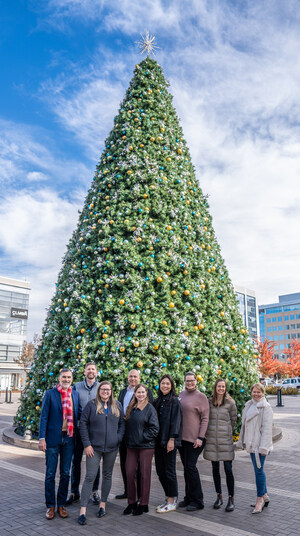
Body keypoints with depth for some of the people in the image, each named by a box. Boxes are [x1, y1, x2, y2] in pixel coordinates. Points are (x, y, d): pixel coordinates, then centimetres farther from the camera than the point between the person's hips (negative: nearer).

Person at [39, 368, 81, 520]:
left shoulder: (75, 395, 7)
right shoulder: (50, 394, -5)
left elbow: (80, 415, 10)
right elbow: (44, 417, -6)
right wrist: (42, 438, -11)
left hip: (69, 439, 3)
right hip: (53, 438, -3)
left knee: (65, 474, 12)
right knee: (50, 474, 7)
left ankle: (61, 504, 26)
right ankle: (50, 506, 21)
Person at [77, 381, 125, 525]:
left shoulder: (117, 405, 5)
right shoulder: (91, 405, -4)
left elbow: (122, 423, 10)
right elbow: (83, 424, -5)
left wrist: (119, 438, -3)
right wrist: (87, 444, -9)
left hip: (112, 448, 3)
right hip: (94, 447, -3)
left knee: (107, 475, 13)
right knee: (90, 477, -4)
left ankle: (103, 504, 28)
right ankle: (83, 510, 2)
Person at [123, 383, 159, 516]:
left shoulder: (150, 408, -7)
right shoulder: (130, 408, 10)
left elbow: (154, 428, -10)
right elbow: (126, 425, 17)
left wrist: (143, 437, -12)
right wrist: (127, 439, 7)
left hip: (146, 446, -5)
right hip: (131, 446, 5)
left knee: (145, 474, 3)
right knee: (129, 473, 5)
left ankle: (143, 504, 16)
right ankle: (132, 502, 20)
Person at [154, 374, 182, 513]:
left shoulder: (174, 401, -8)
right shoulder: (157, 401, 11)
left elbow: (176, 421, -13)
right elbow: (154, 420, 14)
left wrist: (171, 439, -17)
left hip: (169, 441, -7)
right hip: (158, 440, 7)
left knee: (169, 471, 0)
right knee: (160, 470, 11)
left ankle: (172, 502, 12)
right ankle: (168, 498, 25)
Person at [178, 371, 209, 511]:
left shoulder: (201, 397, -7)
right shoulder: (181, 394, 10)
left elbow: (205, 419, -9)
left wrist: (200, 437, -15)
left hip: (194, 438, -6)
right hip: (181, 437, 6)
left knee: (191, 467, -6)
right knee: (186, 468, 13)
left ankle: (197, 501, 7)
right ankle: (189, 498, 25)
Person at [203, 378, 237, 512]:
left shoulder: (230, 403, -2)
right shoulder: (209, 401, 4)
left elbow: (233, 420, 9)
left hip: (225, 440, -2)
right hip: (212, 440, 3)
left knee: (228, 469, -2)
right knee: (215, 469, 11)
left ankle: (231, 499, 10)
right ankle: (219, 497, 25)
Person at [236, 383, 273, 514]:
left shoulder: (266, 407, -11)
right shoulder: (249, 405, 12)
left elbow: (267, 428, -16)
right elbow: (244, 424, 18)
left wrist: (263, 446, -20)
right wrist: (241, 441, 18)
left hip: (260, 444, -8)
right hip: (251, 443, 8)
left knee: (259, 470, -4)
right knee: (258, 470, 15)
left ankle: (260, 499, 8)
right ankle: (265, 496, 27)